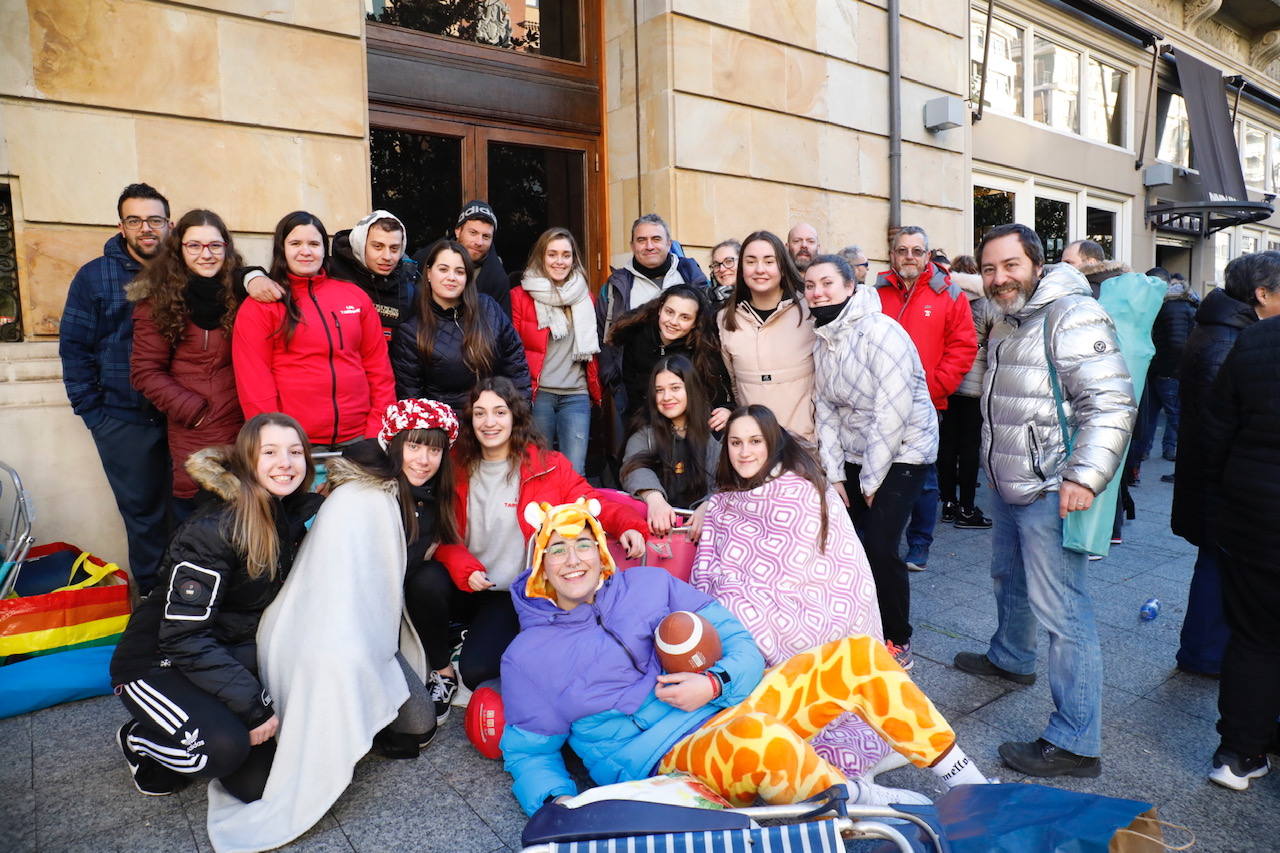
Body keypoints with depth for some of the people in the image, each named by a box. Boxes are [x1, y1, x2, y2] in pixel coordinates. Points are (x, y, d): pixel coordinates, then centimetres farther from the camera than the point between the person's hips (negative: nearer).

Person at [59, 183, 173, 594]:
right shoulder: (94, 276, 3)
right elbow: (73, 348, 3)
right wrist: (91, 410, -2)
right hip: (124, 419, 0)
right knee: (143, 512, 7)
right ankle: (152, 595, 22)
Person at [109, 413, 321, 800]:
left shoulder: (293, 515, -4)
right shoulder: (212, 531, -25)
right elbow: (185, 638, -26)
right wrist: (255, 706, -26)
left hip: (230, 654, 5)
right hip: (160, 664, -5)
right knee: (223, 746, -28)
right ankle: (139, 741, 2)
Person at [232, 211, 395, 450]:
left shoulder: (356, 296, 10)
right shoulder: (259, 306, 2)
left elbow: (378, 365, 9)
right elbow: (254, 381, -3)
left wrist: (379, 429, 1)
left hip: (357, 438, 3)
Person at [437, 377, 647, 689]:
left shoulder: (547, 465, -5)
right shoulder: (456, 466, 2)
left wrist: (627, 525, -30)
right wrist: (464, 569, -21)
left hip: (513, 593, -3)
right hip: (463, 586, 3)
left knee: (476, 671, -22)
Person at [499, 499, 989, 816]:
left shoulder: (648, 585, 9)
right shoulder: (528, 656, 3)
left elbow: (738, 642, 8)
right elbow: (529, 753, 8)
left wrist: (716, 683, -14)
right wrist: (555, 801, -13)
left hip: (729, 707, 5)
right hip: (664, 760, -4)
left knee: (859, 656, -9)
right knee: (758, 736, -39)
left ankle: (965, 782, 5)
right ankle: (861, 799, -10)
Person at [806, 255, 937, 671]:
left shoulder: (881, 332, -20)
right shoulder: (821, 341, 3)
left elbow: (892, 412, -22)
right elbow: (826, 409, 4)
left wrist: (871, 480, -17)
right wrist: (834, 474, -2)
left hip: (902, 453, -6)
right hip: (854, 455, 6)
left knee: (879, 546, -13)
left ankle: (898, 641, 10)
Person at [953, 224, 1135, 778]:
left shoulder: (1072, 316, -16)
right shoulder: (1009, 326, 15)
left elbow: (1111, 403, -23)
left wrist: (1085, 477, -29)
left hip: (1050, 493, -10)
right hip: (1010, 486, 10)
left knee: (1060, 611, -7)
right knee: (1010, 579, 27)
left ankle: (1075, 743, 3)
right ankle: (1010, 658, 51)